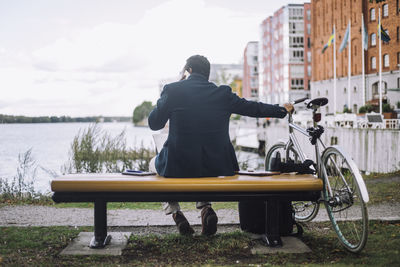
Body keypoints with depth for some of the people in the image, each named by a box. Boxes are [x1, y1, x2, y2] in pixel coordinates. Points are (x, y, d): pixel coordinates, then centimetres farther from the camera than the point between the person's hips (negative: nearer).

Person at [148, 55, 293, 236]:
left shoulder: (172, 90, -6)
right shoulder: (223, 93, 1)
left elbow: (154, 124, 2)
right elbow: (253, 108, 13)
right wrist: (283, 110, 29)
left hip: (178, 166, -2)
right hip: (215, 166, 3)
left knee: (156, 162, 32)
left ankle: (174, 212, 14)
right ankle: (205, 207, 18)